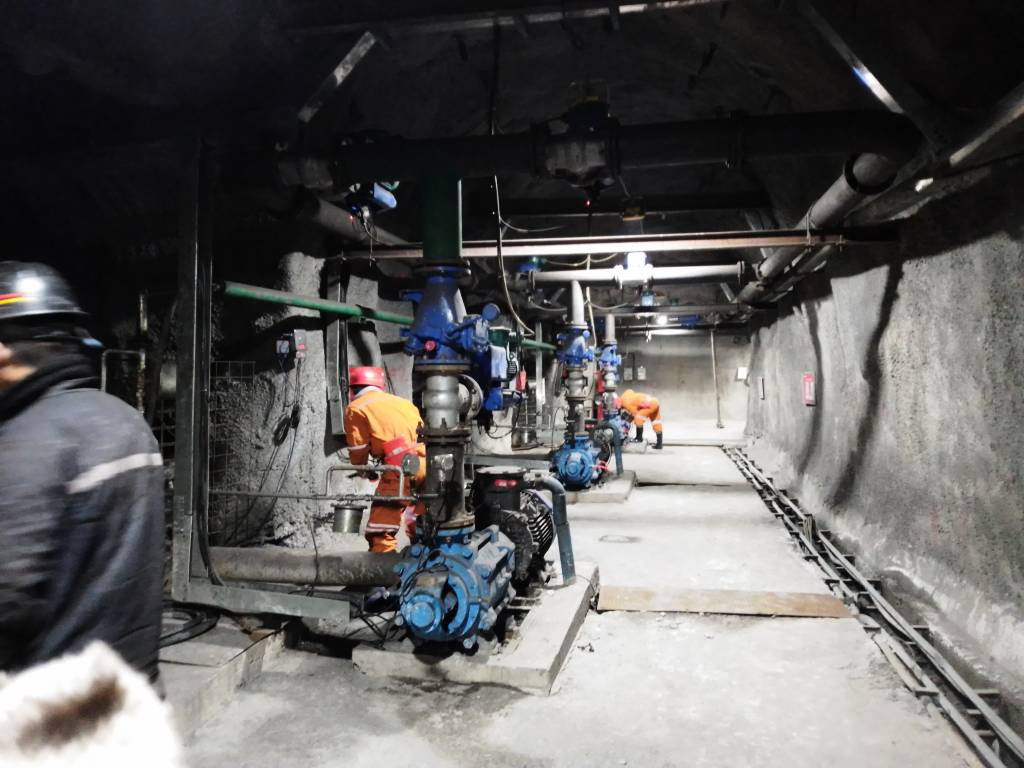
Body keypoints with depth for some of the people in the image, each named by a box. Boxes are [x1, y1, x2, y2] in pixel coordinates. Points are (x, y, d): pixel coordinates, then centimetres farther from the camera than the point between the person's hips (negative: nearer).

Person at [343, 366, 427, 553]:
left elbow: (357, 452, 10)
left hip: (402, 466, -6)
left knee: (381, 530, 0)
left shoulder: (356, 408, 10)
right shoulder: (403, 402, 26)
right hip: (427, 462, 7)